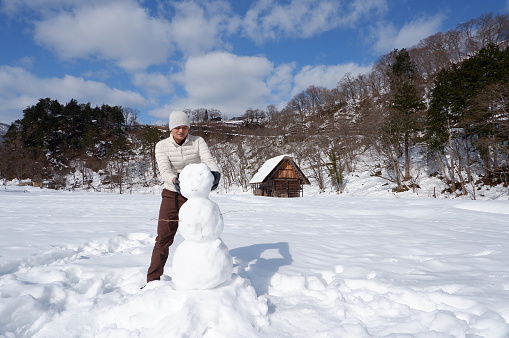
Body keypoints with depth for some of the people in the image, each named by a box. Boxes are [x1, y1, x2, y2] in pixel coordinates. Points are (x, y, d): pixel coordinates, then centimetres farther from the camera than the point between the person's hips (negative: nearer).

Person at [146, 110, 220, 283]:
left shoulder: (197, 141, -5)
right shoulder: (162, 145, -5)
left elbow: (208, 160, -21)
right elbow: (164, 170, -19)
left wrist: (215, 172, -44)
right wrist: (175, 180, -41)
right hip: (171, 195, 0)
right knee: (163, 238, 0)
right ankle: (153, 279, 15)